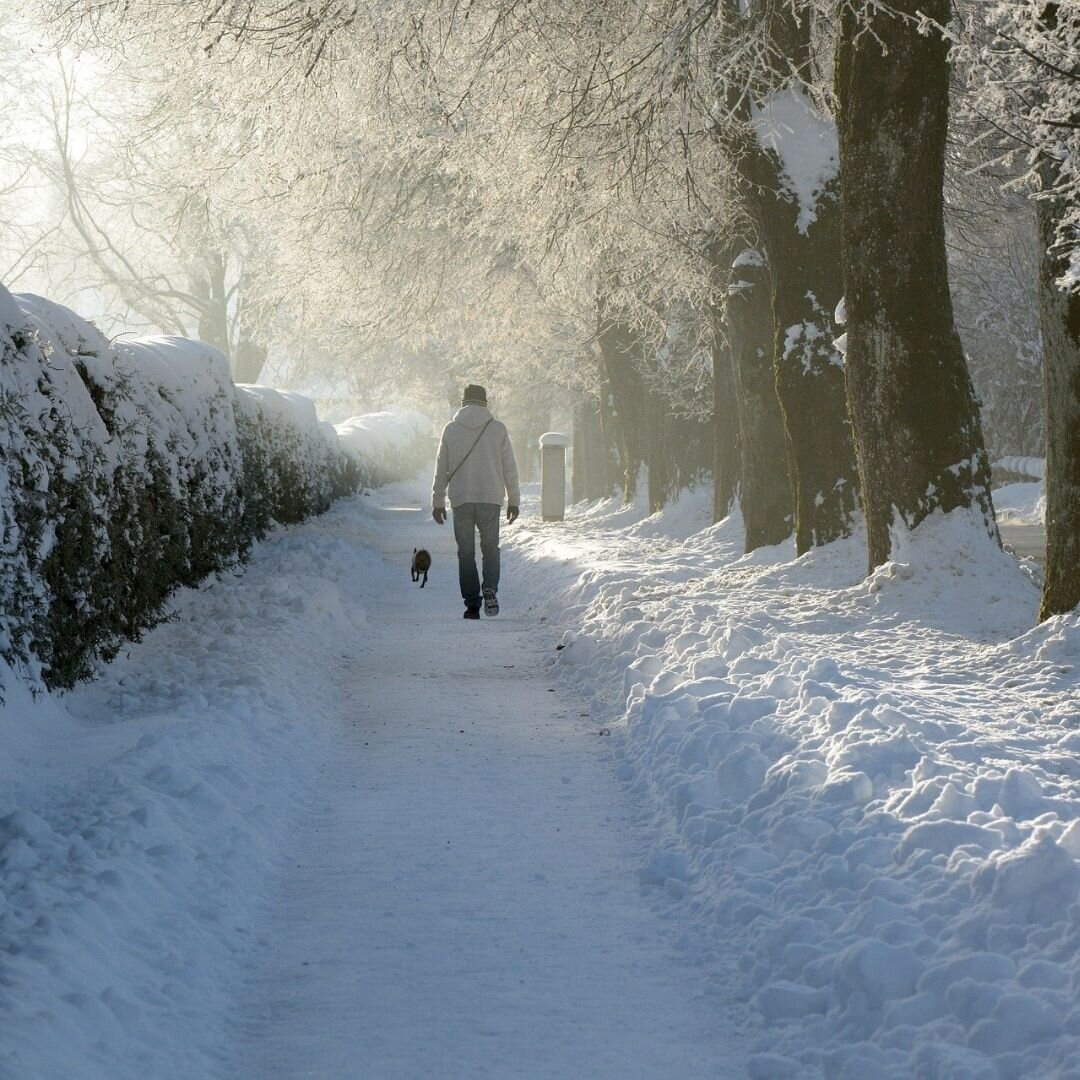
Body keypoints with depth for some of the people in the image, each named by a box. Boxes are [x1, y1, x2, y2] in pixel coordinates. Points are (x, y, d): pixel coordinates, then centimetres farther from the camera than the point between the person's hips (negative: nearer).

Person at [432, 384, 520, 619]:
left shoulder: (451, 429, 3)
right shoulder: (498, 429, 2)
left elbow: (441, 469, 6)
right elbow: (509, 467, 4)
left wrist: (438, 501, 13)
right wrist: (513, 500, 12)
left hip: (461, 500, 0)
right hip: (491, 498, 0)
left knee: (466, 552, 8)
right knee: (490, 547, 13)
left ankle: (472, 603, 2)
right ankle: (490, 589, -11)